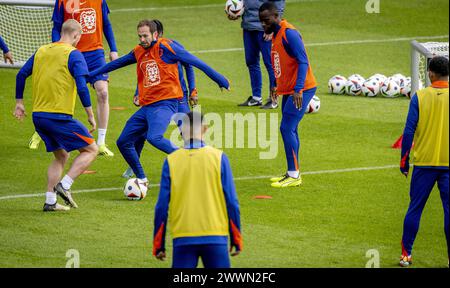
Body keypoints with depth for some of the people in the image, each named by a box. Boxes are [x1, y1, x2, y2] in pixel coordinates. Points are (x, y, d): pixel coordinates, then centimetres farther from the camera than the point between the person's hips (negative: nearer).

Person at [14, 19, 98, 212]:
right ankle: (64, 186, -11)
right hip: (60, 116, -7)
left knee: (61, 156, 20)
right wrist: (91, 116, -10)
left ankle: (50, 201, 11)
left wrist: (19, 102, 25)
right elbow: (82, 87, -15)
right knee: (91, 149, 4)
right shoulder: (73, 54, -7)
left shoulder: (41, 51, 13)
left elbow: (21, 75, 16)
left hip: (38, 116, 7)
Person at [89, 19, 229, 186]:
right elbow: (117, 64, 29)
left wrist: (220, 80, -5)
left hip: (165, 104, -8)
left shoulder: (166, 47, -7)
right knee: (123, 142, 6)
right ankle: (141, 179, 18)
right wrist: (91, 75, 37)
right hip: (146, 107, 8)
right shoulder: (139, 52, 14)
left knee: (154, 137, -31)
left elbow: (194, 62, -5)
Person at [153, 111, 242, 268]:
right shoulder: (219, 158, -3)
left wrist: (158, 245, 8)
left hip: (182, 239, 0)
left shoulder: (171, 161, -1)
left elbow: (162, 206, 0)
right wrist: (236, 239, 7)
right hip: (215, 236, 0)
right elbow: (231, 202, -2)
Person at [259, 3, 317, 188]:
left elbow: (303, 62, -22)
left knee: (287, 129, -12)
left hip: (301, 89, -10)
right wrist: (276, 86, 26)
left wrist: (298, 90, -28)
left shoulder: (289, 33, -18)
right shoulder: (275, 35, 12)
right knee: (289, 130, 12)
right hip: (287, 89, 10)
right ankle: (293, 173, 19)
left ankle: (294, 176, -8)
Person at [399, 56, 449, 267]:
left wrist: (404, 160, 5)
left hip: (424, 163, 0)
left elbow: (409, 131, -5)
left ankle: (406, 254, 11)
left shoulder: (419, 97, -4)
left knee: (415, 209, 9)